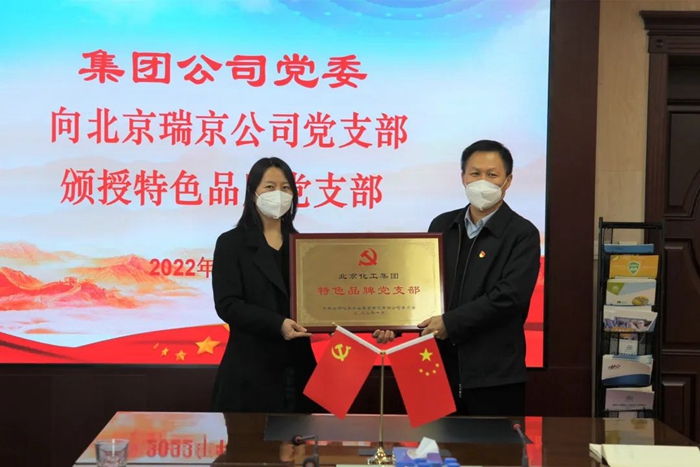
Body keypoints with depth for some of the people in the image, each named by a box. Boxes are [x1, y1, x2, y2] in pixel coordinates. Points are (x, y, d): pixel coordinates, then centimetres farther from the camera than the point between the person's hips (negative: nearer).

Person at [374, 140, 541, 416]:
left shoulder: (522, 234, -6)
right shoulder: (442, 226, 11)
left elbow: (509, 296, -17)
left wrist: (449, 323, -19)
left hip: (494, 373, -5)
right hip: (442, 368, 5)